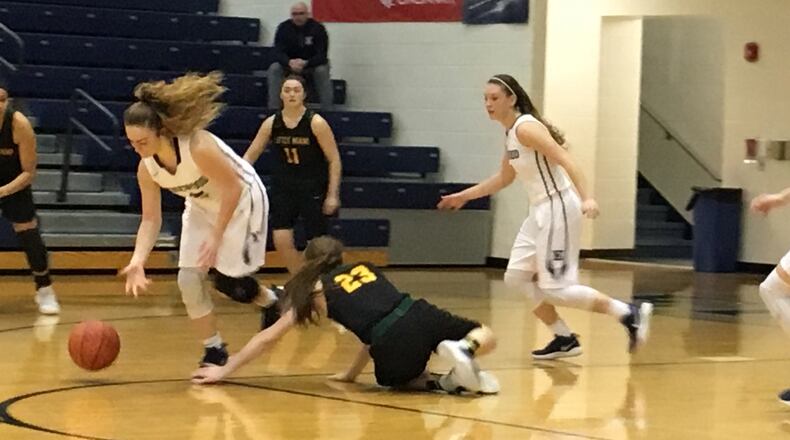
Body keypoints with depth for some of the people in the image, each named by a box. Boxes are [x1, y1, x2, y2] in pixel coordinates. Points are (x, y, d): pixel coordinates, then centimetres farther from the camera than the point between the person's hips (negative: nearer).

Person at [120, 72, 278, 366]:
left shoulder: (198, 147, -36)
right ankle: (214, 352, 11)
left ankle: (274, 302, 24)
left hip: (242, 200, -6)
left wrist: (216, 238, -27)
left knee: (228, 281, -9)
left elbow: (233, 188, -27)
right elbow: (151, 219, -11)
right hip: (202, 207, 6)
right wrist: (137, 262, -26)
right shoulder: (147, 168, -17)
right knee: (188, 280, -5)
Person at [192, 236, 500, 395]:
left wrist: (225, 370, 26)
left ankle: (445, 382, 3)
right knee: (486, 337, 27)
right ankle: (464, 349, -8)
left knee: (396, 379, 32)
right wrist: (352, 373, 44)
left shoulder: (316, 288, 18)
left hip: (394, 346, -2)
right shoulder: (365, 268, 30)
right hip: (420, 315, 3)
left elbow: (267, 338, 19)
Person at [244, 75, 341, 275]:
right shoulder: (271, 123, -3)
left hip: (313, 188, -3)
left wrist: (333, 194, -13)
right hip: (284, 187, 3)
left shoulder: (316, 123, -12)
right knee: (281, 241, -8)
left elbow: (334, 160, -9)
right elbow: (250, 155, 4)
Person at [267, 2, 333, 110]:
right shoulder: (283, 28, -8)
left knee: (322, 71, -34)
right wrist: (289, 62, -39)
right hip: (289, 64, 2)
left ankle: (327, 110, -29)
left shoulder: (318, 28, -14)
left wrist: (305, 63, -39)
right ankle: (273, 108, -30)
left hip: (312, 65, -2)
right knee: (274, 69, -27)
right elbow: (278, 52, -15)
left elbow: (322, 55, -19)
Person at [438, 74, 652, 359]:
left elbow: (565, 160, -24)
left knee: (555, 289, -10)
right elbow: (504, 178, 29)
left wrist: (586, 197, -36)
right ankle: (565, 340, 16)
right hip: (540, 211, 10)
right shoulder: (511, 134, 14)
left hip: (557, 208, -10)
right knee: (515, 278, 10)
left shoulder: (526, 127, -15)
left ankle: (629, 314, -4)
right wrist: (464, 196, 31)